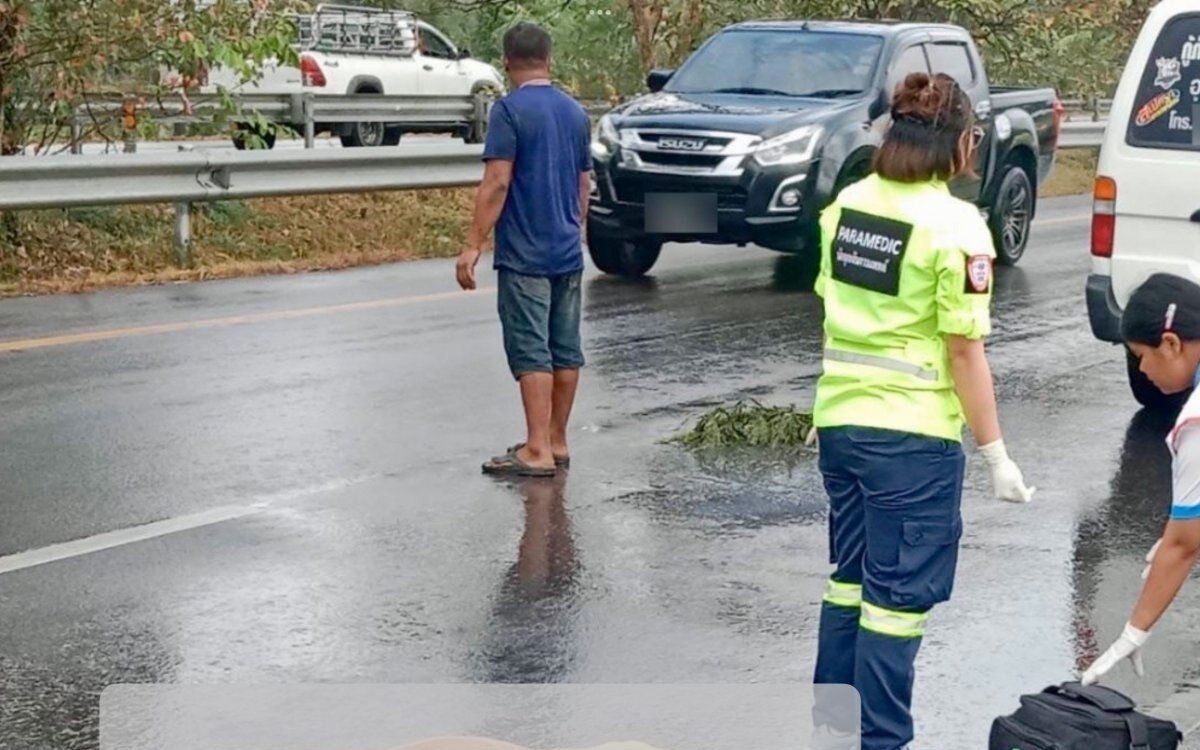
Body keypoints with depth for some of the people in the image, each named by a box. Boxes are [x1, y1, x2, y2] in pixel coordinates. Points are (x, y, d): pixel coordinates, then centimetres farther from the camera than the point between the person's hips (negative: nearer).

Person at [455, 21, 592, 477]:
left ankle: (538, 451, -7)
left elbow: (497, 182, -17)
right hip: (568, 252, 7)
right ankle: (556, 442, 18)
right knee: (565, 350, 10)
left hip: (524, 255, -7)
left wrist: (473, 246, -14)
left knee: (531, 352, -6)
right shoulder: (575, 113, 11)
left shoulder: (509, 110, -10)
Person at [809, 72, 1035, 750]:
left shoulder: (847, 204, 4)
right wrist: (997, 454, -8)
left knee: (850, 580, 19)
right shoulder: (956, 225, -14)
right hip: (912, 435, -7)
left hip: (839, 418, 7)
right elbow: (964, 351, -14)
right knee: (898, 596, 3)